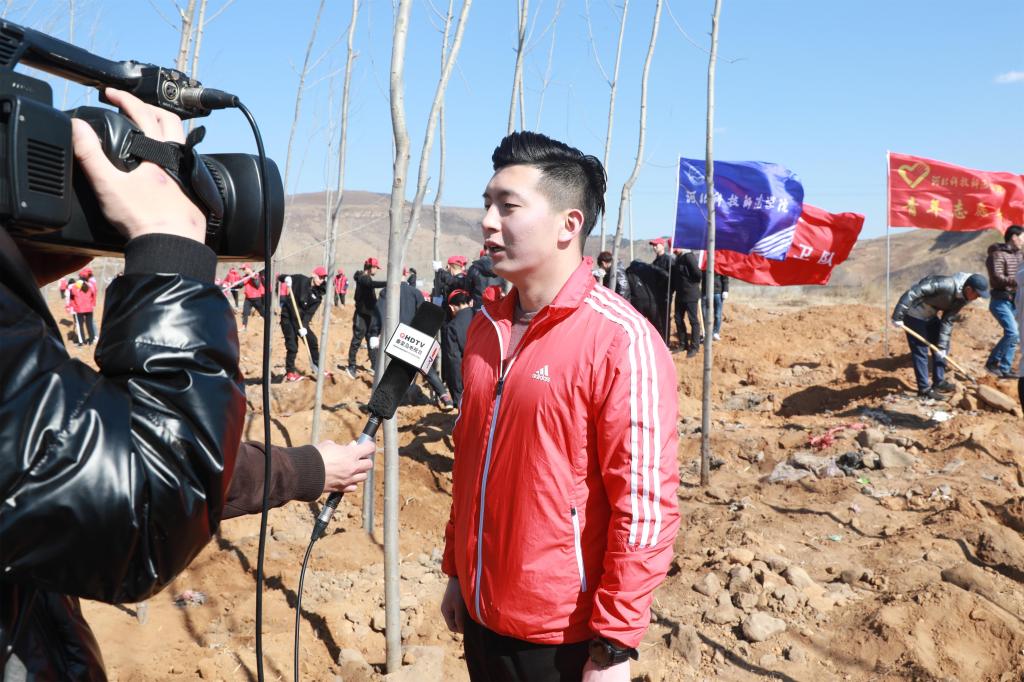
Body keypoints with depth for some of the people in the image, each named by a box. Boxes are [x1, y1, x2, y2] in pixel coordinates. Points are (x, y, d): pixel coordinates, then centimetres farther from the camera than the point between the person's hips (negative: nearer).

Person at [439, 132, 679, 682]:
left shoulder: (619, 340, -18)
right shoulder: (486, 327, 3)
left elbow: (645, 505, -18)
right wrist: (456, 571, 15)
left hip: (564, 637, -6)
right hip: (481, 617, 7)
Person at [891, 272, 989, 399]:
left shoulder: (963, 298, -6)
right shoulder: (946, 284, -32)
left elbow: (948, 320, 0)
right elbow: (913, 292, -34)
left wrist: (942, 345, -5)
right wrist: (898, 317, -32)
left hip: (930, 315, 9)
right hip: (915, 314, -9)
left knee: (941, 348, 12)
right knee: (920, 350, -5)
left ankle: (938, 382, 24)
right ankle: (924, 389, 3)